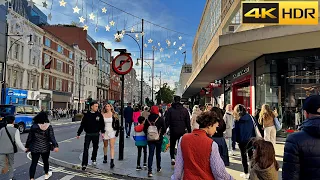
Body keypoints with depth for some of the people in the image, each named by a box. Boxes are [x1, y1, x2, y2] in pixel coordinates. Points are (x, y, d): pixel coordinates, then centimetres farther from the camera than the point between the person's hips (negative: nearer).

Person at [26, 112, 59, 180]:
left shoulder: (34, 126, -6)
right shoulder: (49, 126, -9)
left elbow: (29, 137, -2)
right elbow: (52, 137, -15)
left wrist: (27, 146, 8)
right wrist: (55, 146, -16)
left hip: (35, 148, 0)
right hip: (45, 147, 0)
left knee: (34, 163, 5)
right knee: (45, 161, 19)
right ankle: (46, 174, 39)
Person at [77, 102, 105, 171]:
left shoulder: (99, 115, 0)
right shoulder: (86, 115, -3)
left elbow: (102, 124, 5)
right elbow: (82, 125, 1)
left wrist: (102, 132, -4)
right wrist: (78, 133, 3)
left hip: (96, 134, 2)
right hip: (88, 134, -1)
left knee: (95, 148, 15)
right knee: (86, 149, -7)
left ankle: (94, 159, 39)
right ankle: (84, 164, -3)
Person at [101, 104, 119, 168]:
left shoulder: (114, 115, -1)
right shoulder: (103, 115, 4)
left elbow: (117, 124, -1)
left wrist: (117, 132, -7)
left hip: (112, 132, -3)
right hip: (105, 132, 3)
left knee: (112, 146, -11)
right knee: (105, 145, 17)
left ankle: (112, 161, -15)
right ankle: (105, 158, 38)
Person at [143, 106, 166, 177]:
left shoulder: (148, 119, -5)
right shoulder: (160, 119, -10)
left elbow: (144, 129, -1)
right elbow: (164, 128, -9)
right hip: (159, 139, -1)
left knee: (151, 154, 2)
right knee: (158, 153, 17)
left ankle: (149, 170, -8)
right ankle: (158, 168, 31)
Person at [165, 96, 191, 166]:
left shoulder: (170, 110, -5)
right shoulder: (185, 110, 0)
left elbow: (167, 121, -4)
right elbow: (188, 122, 3)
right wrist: (189, 131, 9)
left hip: (173, 131, -1)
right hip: (182, 131, 1)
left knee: (172, 145, 15)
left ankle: (172, 158, 3)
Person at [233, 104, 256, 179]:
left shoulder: (237, 119, -10)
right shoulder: (250, 117, 1)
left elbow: (235, 130, -12)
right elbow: (254, 128, 4)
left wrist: (235, 140, -7)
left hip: (242, 140, -4)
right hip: (250, 139, 4)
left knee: (244, 156, 5)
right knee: (251, 155, 16)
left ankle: (246, 173, 9)